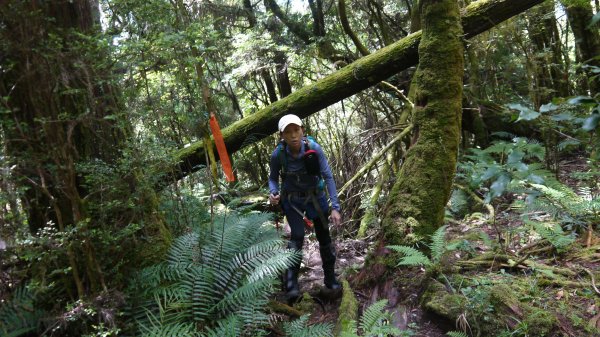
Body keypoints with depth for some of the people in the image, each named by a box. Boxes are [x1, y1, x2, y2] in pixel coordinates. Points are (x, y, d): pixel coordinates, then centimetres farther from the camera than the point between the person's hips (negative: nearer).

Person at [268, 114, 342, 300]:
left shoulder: (314, 148, -23)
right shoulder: (278, 155, -21)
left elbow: (328, 177, -18)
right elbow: (273, 178, -4)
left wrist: (335, 207, -22)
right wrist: (273, 192, -26)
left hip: (315, 196, 1)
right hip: (292, 199, -1)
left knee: (324, 236, 6)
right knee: (297, 236, -17)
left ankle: (330, 277, 27)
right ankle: (291, 282, -1)